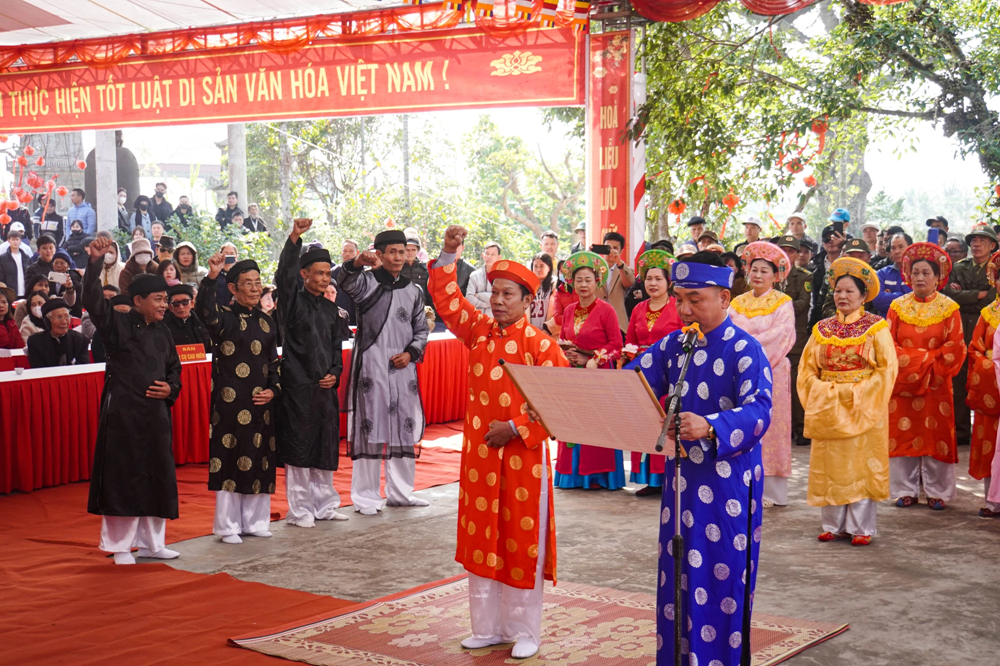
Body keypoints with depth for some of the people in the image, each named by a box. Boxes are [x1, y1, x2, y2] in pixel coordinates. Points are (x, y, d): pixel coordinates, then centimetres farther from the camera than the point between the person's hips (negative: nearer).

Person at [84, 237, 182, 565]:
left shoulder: (161, 332, 14)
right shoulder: (118, 324, -3)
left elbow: (174, 367, 24)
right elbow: (93, 300, -18)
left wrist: (171, 388, 3)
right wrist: (95, 261, -27)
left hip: (156, 413, 6)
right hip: (123, 412, -6)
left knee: (158, 476, 9)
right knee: (123, 476, -3)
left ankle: (151, 542, 21)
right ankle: (120, 546, 8)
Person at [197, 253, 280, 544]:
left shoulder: (266, 322, 14)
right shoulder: (225, 318, -3)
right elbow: (205, 312, -26)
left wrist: (273, 390, 2)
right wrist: (211, 277, -39)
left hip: (261, 402, 5)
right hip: (231, 402, -5)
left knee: (260, 461, 8)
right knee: (230, 460, -2)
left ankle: (255, 522, 20)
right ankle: (228, 526, 7)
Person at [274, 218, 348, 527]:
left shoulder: (330, 309, 15)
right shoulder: (293, 302, -2)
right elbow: (284, 275, -20)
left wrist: (335, 373, 1)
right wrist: (294, 239, -32)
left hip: (325, 386, 5)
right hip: (298, 385, -5)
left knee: (325, 447, 10)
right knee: (298, 447, -2)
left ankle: (324, 504, 21)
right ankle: (299, 510, 6)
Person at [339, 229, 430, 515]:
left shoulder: (413, 291, 14)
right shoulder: (367, 282, 0)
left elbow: (421, 330, 19)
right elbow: (347, 283, -23)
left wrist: (411, 352, 0)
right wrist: (357, 263, -44)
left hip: (403, 368, 5)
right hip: (371, 366, -5)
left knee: (404, 430, 9)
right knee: (369, 429, -4)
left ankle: (400, 492, 22)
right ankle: (366, 497, 3)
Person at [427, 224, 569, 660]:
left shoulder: (540, 344, -10)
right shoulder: (478, 331, 5)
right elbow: (447, 300, 7)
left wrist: (516, 428, -16)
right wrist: (448, 256, -4)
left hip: (522, 456, -5)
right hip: (480, 453, 5)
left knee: (522, 543, 3)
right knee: (480, 540, 11)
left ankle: (524, 632, 16)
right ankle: (487, 627, 23)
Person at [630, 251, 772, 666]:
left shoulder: (745, 351, -12)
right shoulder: (672, 346, 8)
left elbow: (758, 412, -26)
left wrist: (709, 427, -44)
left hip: (727, 487, -6)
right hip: (681, 480, 6)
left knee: (722, 582, 1)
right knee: (676, 580, 12)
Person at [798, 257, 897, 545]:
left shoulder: (876, 327, -1)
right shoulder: (822, 329, 10)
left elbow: (887, 369, -7)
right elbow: (807, 369, 10)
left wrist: (858, 392, -15)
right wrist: (823, 391, -7)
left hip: (863, 408, -4)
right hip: (827, 409, 4)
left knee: (861, 465, -2)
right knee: (830, 466, 5)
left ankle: (861, 527, 5)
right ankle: (834, 524, 13)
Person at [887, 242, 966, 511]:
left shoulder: (948, 308, 1)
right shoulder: (898, 306, 6)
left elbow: (955, 347, -5)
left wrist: (927, 363, -12)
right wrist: (914, 361, -11)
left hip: (936, 383, -1)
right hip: (902, 382, 2)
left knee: (935, 435, 0)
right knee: (903, 435, 2)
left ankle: (937, 491, 9)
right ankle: (906, 490, 9)